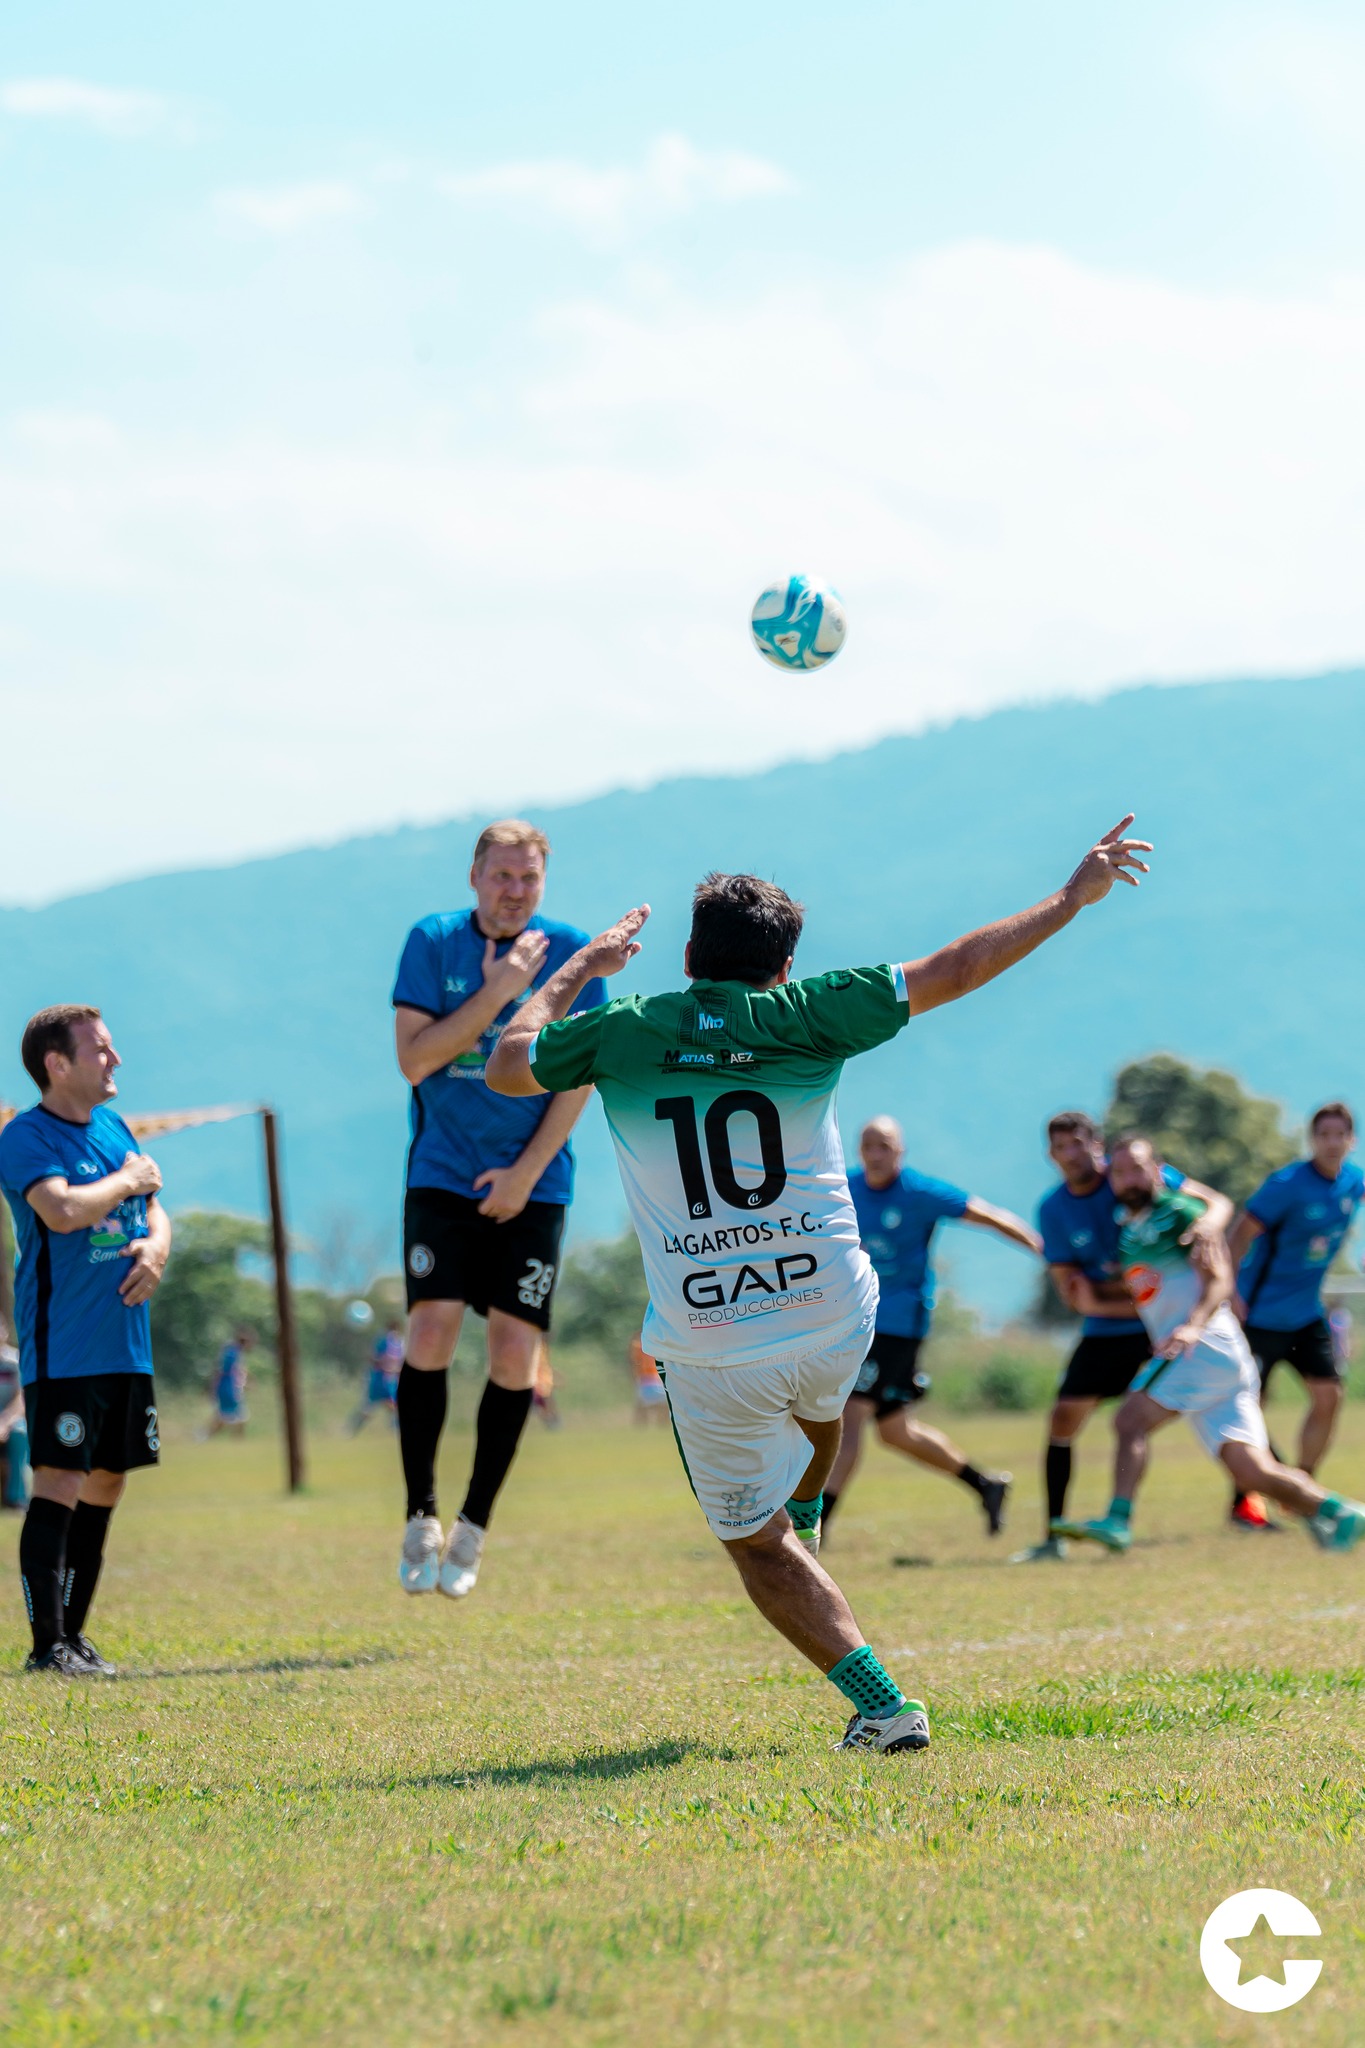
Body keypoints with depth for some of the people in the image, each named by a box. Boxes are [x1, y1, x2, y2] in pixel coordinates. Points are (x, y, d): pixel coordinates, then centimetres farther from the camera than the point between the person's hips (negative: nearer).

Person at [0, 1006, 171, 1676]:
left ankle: (73, 1632, 18)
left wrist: (155, 1247, -1)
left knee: (106, 1483, 10)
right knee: (60, 1484, -11)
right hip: (62, 1348, -8)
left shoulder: (114, 1128, 15)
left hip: (126, 1344, 8)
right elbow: (63, 1210, -26)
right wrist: (128, 1181, -11)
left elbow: (155, 1214, 22)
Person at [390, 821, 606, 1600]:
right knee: (431, 1332, -13)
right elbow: (414, 1058, -8)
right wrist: (496, 992, -17)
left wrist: (527, 1172, -9)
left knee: (516, 1352, -5)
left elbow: (580, 1074, -2)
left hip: (532, 1182, 1)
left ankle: (474, 1526, 10)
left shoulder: (572, 952, -1)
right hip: (444, 1174, 0)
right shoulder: (434, 942, -1)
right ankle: (421, 1516, 0)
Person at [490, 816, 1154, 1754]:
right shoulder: (801, 1015, -4)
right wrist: (1072, 899, 11)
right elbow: (952, 972, 1)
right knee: (817, 1404, 38)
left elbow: (507, 1066, 15)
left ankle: (881, 1703, -1)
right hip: (834, 1320, 1)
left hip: (709, 1352, -1)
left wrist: (580, 968, 27)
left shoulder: (624, 1031, -2)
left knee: (756, 1543, 11)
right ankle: (803, 1520, 60)